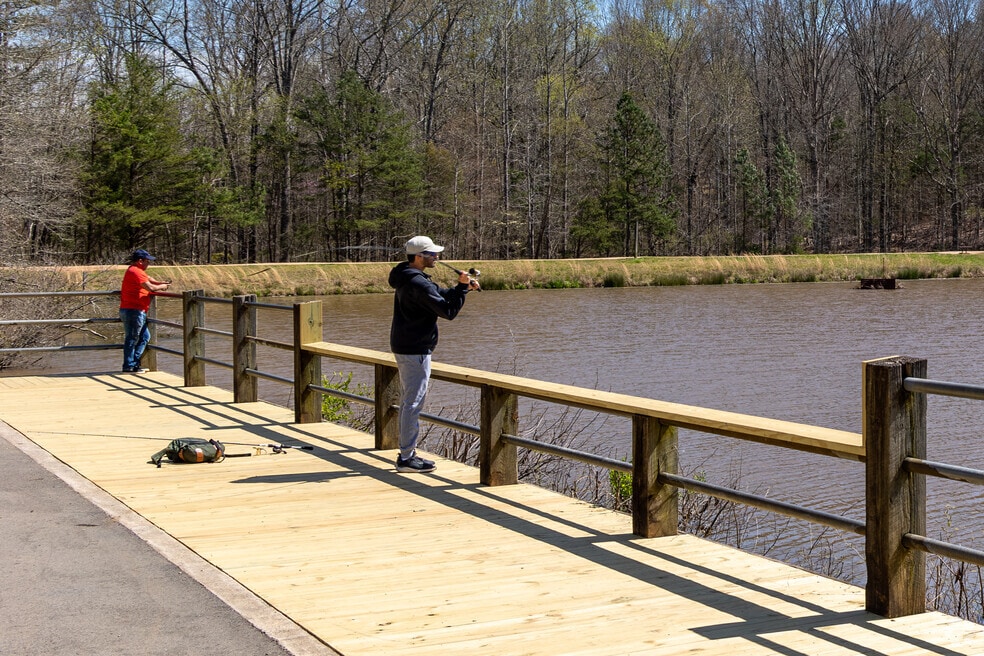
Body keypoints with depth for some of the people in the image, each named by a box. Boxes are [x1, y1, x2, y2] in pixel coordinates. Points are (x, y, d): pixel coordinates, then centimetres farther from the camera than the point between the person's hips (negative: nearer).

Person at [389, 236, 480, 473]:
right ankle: (406, 458, -5)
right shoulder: (417, 283, -20)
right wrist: (462, 287, -14)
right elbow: (448, 311, -22)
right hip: (415, 350, -11)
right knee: (414, 402, -7)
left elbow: (440, 294, 20)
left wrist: (463, 286, 6)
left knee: (409, 400, 17)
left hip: (404, 347, 11)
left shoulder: (409, 278, 13)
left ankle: (407, 452, 23)